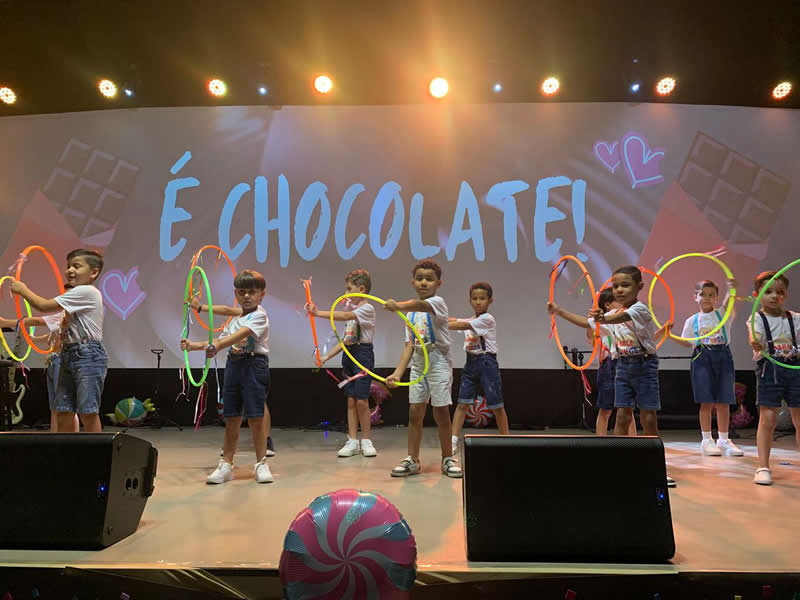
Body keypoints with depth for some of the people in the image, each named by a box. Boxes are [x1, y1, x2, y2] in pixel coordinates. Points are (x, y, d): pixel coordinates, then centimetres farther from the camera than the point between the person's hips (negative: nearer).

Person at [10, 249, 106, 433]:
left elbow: (44, 307, -11)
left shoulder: (86, 291, -12)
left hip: (88, 355, -10)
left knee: (87, 411, -9)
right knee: (63, 411, 7)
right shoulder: (77, 295, 20)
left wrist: (23, 290, 3)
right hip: (69, 354, 10)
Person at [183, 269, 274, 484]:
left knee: (256, 416, -4)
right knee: (232, 417, 8)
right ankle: (226, 464, 17)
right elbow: (221, 340, 21)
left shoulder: (259, 316, -6)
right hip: (233, 364, 7)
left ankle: (261, 463, 9)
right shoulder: (236, 319, 20)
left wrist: (214, 347, -32)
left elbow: (240, 335, -21)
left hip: (254, 364, -7)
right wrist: (195, 345, 9)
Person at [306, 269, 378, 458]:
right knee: (351, 400, 5)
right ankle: (352, 441, 10)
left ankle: (366, 440, 7)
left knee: (361, 399, -7)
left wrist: (318, 313, -31)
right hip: (348, 355, 7)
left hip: (363, 353, -7)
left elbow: (344, 316, -27)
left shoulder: (367, 308, -9)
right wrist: (327, 357, 8)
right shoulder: (352, 310, 16)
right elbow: (345, 340, 15)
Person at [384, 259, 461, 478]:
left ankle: (447, 458, 17)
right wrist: (397, 373, -6)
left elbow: (422, 305, -35)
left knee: (441, 413, 0)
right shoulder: (411, 313, 9)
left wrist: (399, 305, -56)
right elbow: (410, 346, 5)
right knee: (414, 412, 4)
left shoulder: (438, 302, -10)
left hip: (439, 364, -5)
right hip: (418, 366, 5)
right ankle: (412, 460, 14)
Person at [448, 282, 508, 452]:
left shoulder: (487, 319, -11)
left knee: (496, 406, 3)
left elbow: (462, 325, -19)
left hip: (487, 363, -6)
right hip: (471, 363, 6)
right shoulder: (470, 320, 13)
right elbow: (455, 321, 3)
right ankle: (453, 442, 0)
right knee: (462, 403, 0)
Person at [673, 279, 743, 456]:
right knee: (707, 402, 0)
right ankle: (706, 440, 9)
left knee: (723, 401, 4)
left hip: (723, 356, 1)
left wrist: (731, 290, -36)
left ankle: (723, 440, 16)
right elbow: (687, 343, 10)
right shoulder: (692, 320, 7)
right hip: (702, 357, -1)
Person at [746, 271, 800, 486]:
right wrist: (756, 344, -44)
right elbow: (755, 338, -23)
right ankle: (763, 468, 2)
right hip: (769, 369, -4)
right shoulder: (757, 318, -3)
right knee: (767, 419, -6)